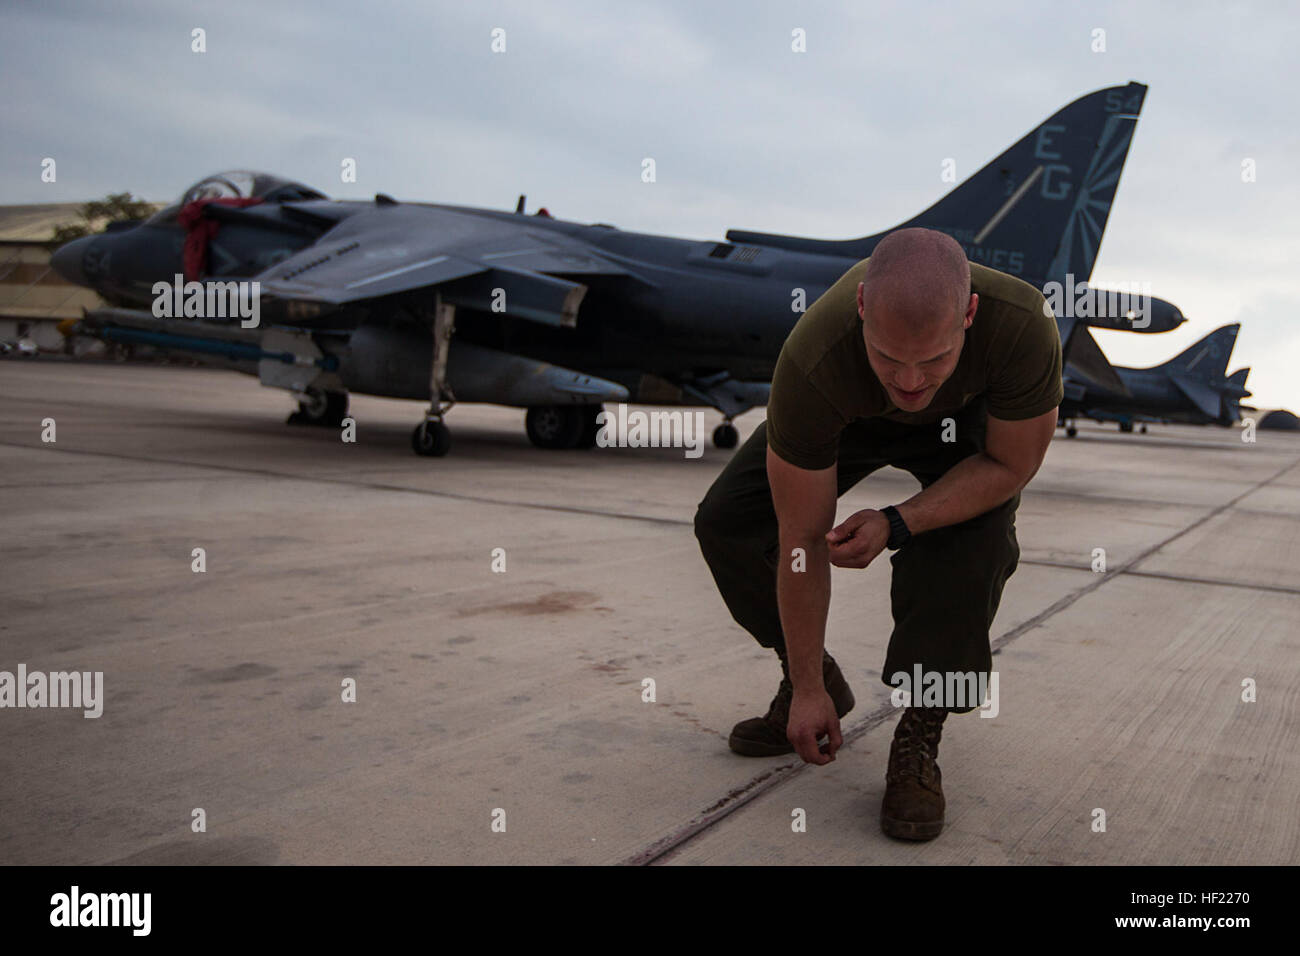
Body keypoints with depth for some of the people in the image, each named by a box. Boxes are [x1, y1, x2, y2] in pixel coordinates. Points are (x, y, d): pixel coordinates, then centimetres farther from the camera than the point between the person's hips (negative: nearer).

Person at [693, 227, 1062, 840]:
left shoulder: (1023, 326, -41)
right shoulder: (811, 363, -41)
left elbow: (1010, 465, -22)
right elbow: (802, 541, -30)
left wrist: (897, 524, -36)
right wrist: (807, 688, -22)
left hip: (971, 418, -1)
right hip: (852, 412, 1)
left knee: (973, 546, -31)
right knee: (725, 520, -12)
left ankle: (919, 734, -9)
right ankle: (818, 680, 11)